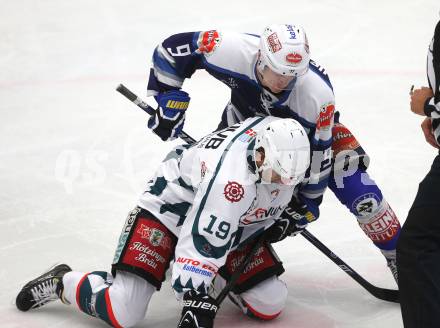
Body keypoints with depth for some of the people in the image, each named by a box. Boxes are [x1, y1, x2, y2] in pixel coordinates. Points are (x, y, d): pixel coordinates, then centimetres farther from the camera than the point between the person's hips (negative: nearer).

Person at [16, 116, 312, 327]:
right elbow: (201, 243, -36)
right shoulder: (232, 178, -39)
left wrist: (273, 219, 8)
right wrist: (196, 302, -36)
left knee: (270, 304, -6)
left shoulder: (286, 139, -16)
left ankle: (226, 274, 27)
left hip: (236, 221, 7)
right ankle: (63, 282, 11)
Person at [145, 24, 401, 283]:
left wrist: (308, 201, -16)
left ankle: (399, 256, 9)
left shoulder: (318, 94, -39)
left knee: (357, 190, -13)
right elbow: (174, 48, -24)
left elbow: (316, 152, -24)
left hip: (312, 128, -2)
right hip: (246, 118, 2)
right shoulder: (232, 50, -39)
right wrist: (167, 99, -24)